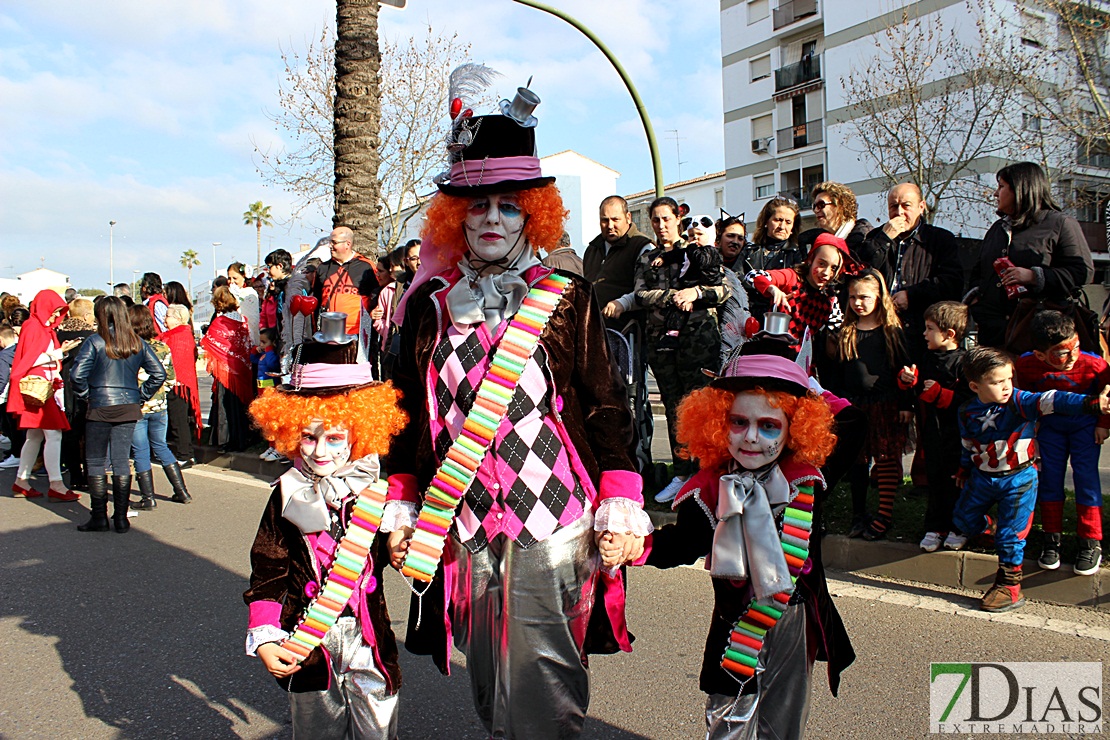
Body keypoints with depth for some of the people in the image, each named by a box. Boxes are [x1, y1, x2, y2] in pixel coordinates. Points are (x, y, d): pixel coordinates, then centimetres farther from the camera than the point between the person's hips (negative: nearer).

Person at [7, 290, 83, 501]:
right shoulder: (32, 327, -9)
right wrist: (58, 353, -14)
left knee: (35, 436, 12)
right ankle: (56, 486, -12)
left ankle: (21, 482, 19)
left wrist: (61, 350, 7)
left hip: (46, 386, 10)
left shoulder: (47, 329, 18)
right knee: (53, 434, -12)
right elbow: (30, 360, -16)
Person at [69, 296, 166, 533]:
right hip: (129, 408, 4)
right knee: (121, 461, 9)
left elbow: (77, 374, -15)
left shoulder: (95, 342, -8)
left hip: (100, 408, -4)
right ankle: (121, 518, 11)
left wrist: (86, 395, 1)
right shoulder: (138, 343, 4)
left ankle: (99, 517, 9)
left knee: (96, 463, 7)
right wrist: (141, 396, 9)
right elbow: (159, 374, 2)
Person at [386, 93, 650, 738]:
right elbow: (410, 413, 13)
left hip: (553, 532, -3)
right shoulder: (430, 308, 7)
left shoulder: (569, 301, -1)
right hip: (466, 532, 3)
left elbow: (608, 407, 0)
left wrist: (621, 508, -6)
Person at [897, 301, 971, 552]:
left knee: (956, 481, 5)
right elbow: (919, 387, 21)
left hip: (955, 435, -6)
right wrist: (908, 379, 1)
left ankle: (959, 529, 20)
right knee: (935, 479, 13)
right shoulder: (929, 357, 8)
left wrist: (937, 393, -23)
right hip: (931, 432, 6)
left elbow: (968, 401, -23)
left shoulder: (963, 362, -15)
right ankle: (935, 527, 22)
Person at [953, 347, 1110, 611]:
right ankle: (990, 527, 50)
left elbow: (1051, 401, -33)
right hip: (982, 478, 5)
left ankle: (1009, 585, 7)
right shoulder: (967, 412, -5)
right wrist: (965, 470, 20)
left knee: (1010, 535, -5)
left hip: (1018, 480, -4)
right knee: (963, 519, 18)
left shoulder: (1018, 402, -17)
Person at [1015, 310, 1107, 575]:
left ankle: (1090, 543, 6)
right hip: (1050, 427, 2)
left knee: (1086, 479, -6)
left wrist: (1103, 423, -4)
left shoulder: (1094, 366, -29)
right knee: (1049, 479, 3)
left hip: (1085, 427, -2)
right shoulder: (1027, 365, -23)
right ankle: (1052, 540, 15)